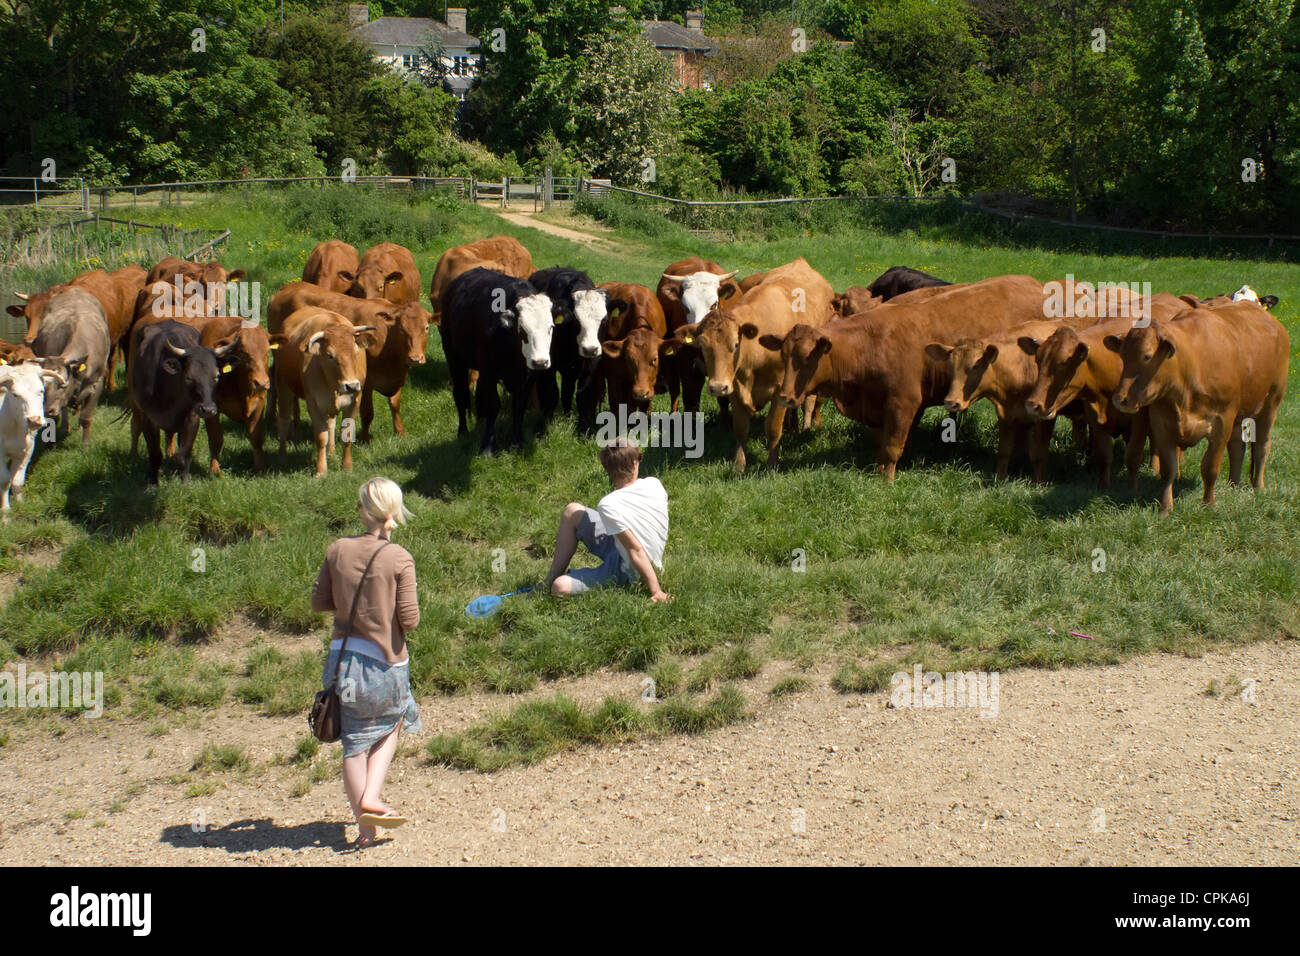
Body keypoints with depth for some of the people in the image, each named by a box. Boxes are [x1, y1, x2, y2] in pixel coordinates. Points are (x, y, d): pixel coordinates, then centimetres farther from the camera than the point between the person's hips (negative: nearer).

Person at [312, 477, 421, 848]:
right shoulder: (399, 559, -13)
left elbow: (319, 601, 6)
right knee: (390, 726, 24)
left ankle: (364, 826, 15)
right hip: (384, 662, -2)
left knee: (354, 741, 10)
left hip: (343, 659, 3)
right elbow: (410, 619, -13)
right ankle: (372, 800, 9)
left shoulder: (338, 550, -3)